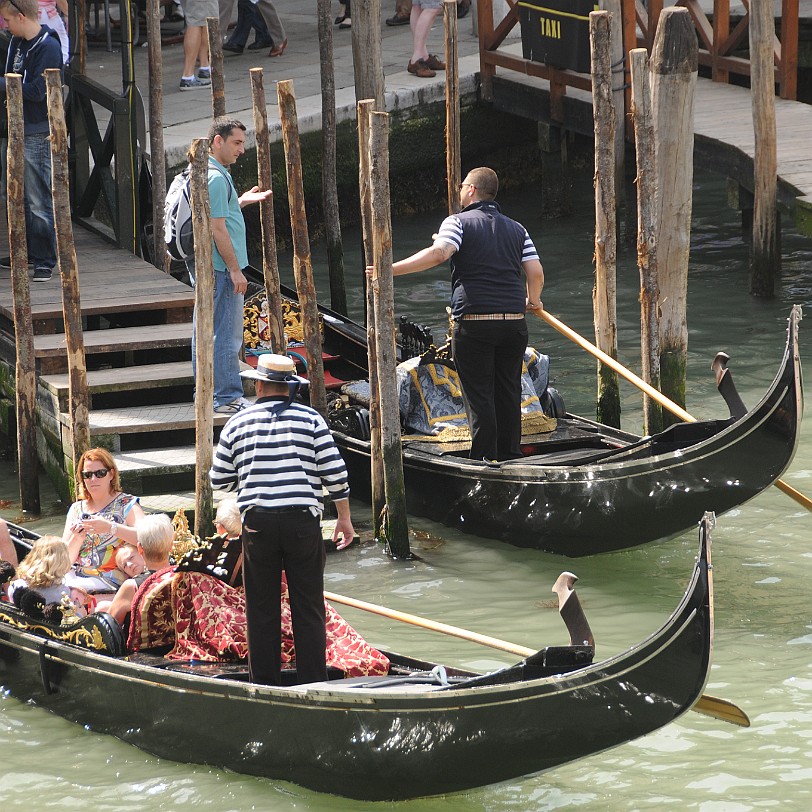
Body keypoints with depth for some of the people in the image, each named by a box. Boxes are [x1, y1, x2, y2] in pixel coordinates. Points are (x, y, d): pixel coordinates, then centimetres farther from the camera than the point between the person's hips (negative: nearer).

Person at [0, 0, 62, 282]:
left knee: (40, 202, -4)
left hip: (38, 134, -9)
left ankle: (45, 260, 2)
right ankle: (26, 251, 27)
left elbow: (37, 91, -21)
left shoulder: (48, 47, -16)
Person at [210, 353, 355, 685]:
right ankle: (313, 683, 4)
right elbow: (334, 472, -2)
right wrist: (344, 517, 8)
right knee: (308, 608, 5)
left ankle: (265, 685, 11)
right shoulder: (310, 419, 1)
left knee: (262, 609, 8)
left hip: (257, 522, 1)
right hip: (302, 521, -1)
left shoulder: (237, 424, 4)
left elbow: (219, 479, 9)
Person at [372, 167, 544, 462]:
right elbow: (536, 273, 6)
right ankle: (510, 458, 14)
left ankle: (485, 460, -2)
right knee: (509, 393, 11)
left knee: (478, 396, 0)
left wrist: (391, 269, -19)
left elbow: (438, 253, -19)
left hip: (473, 323, -4)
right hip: (514, 323, 4)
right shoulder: (517, 229, 14)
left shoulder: (458, 222, 0)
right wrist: (533, 300, 28)